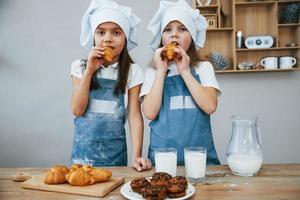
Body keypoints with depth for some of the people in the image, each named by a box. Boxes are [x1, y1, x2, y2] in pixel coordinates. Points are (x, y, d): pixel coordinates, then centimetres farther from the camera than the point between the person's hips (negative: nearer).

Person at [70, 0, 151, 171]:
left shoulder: (132, 71, -6)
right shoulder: (80, 67, -1)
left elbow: (135, 116, -9)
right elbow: (77, 110, -8)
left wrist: (137, 156, -18)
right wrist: (89, 71, -15)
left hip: (115, 152, -1)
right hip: (84, 149, 1)